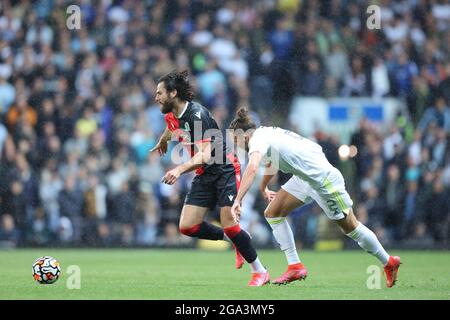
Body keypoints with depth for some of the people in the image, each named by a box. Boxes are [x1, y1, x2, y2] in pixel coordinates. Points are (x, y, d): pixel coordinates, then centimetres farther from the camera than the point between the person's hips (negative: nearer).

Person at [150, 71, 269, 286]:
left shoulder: (197, 114, -23)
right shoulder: (171, 116, 3)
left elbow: (205, 155, -31)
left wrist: (180, 170, -45)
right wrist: (162, 142, 51)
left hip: (225, 170, -8)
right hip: (203, 176, 8)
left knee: (229, 226, -16)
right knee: (187, 227, -4)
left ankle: (260, 272, 0)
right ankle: (234, 240, 17)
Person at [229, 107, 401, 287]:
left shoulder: (257, 139, -22)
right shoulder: (266, 133, 6)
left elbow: (252, 168, -41)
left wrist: (237, 200, -43)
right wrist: (263, 188, 39)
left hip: (323, 177, -9)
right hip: (305, 178, 9)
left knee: (350, 227, 5)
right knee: (272, 213, 3)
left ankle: (388, 262, 22)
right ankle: (295, 266, 4)